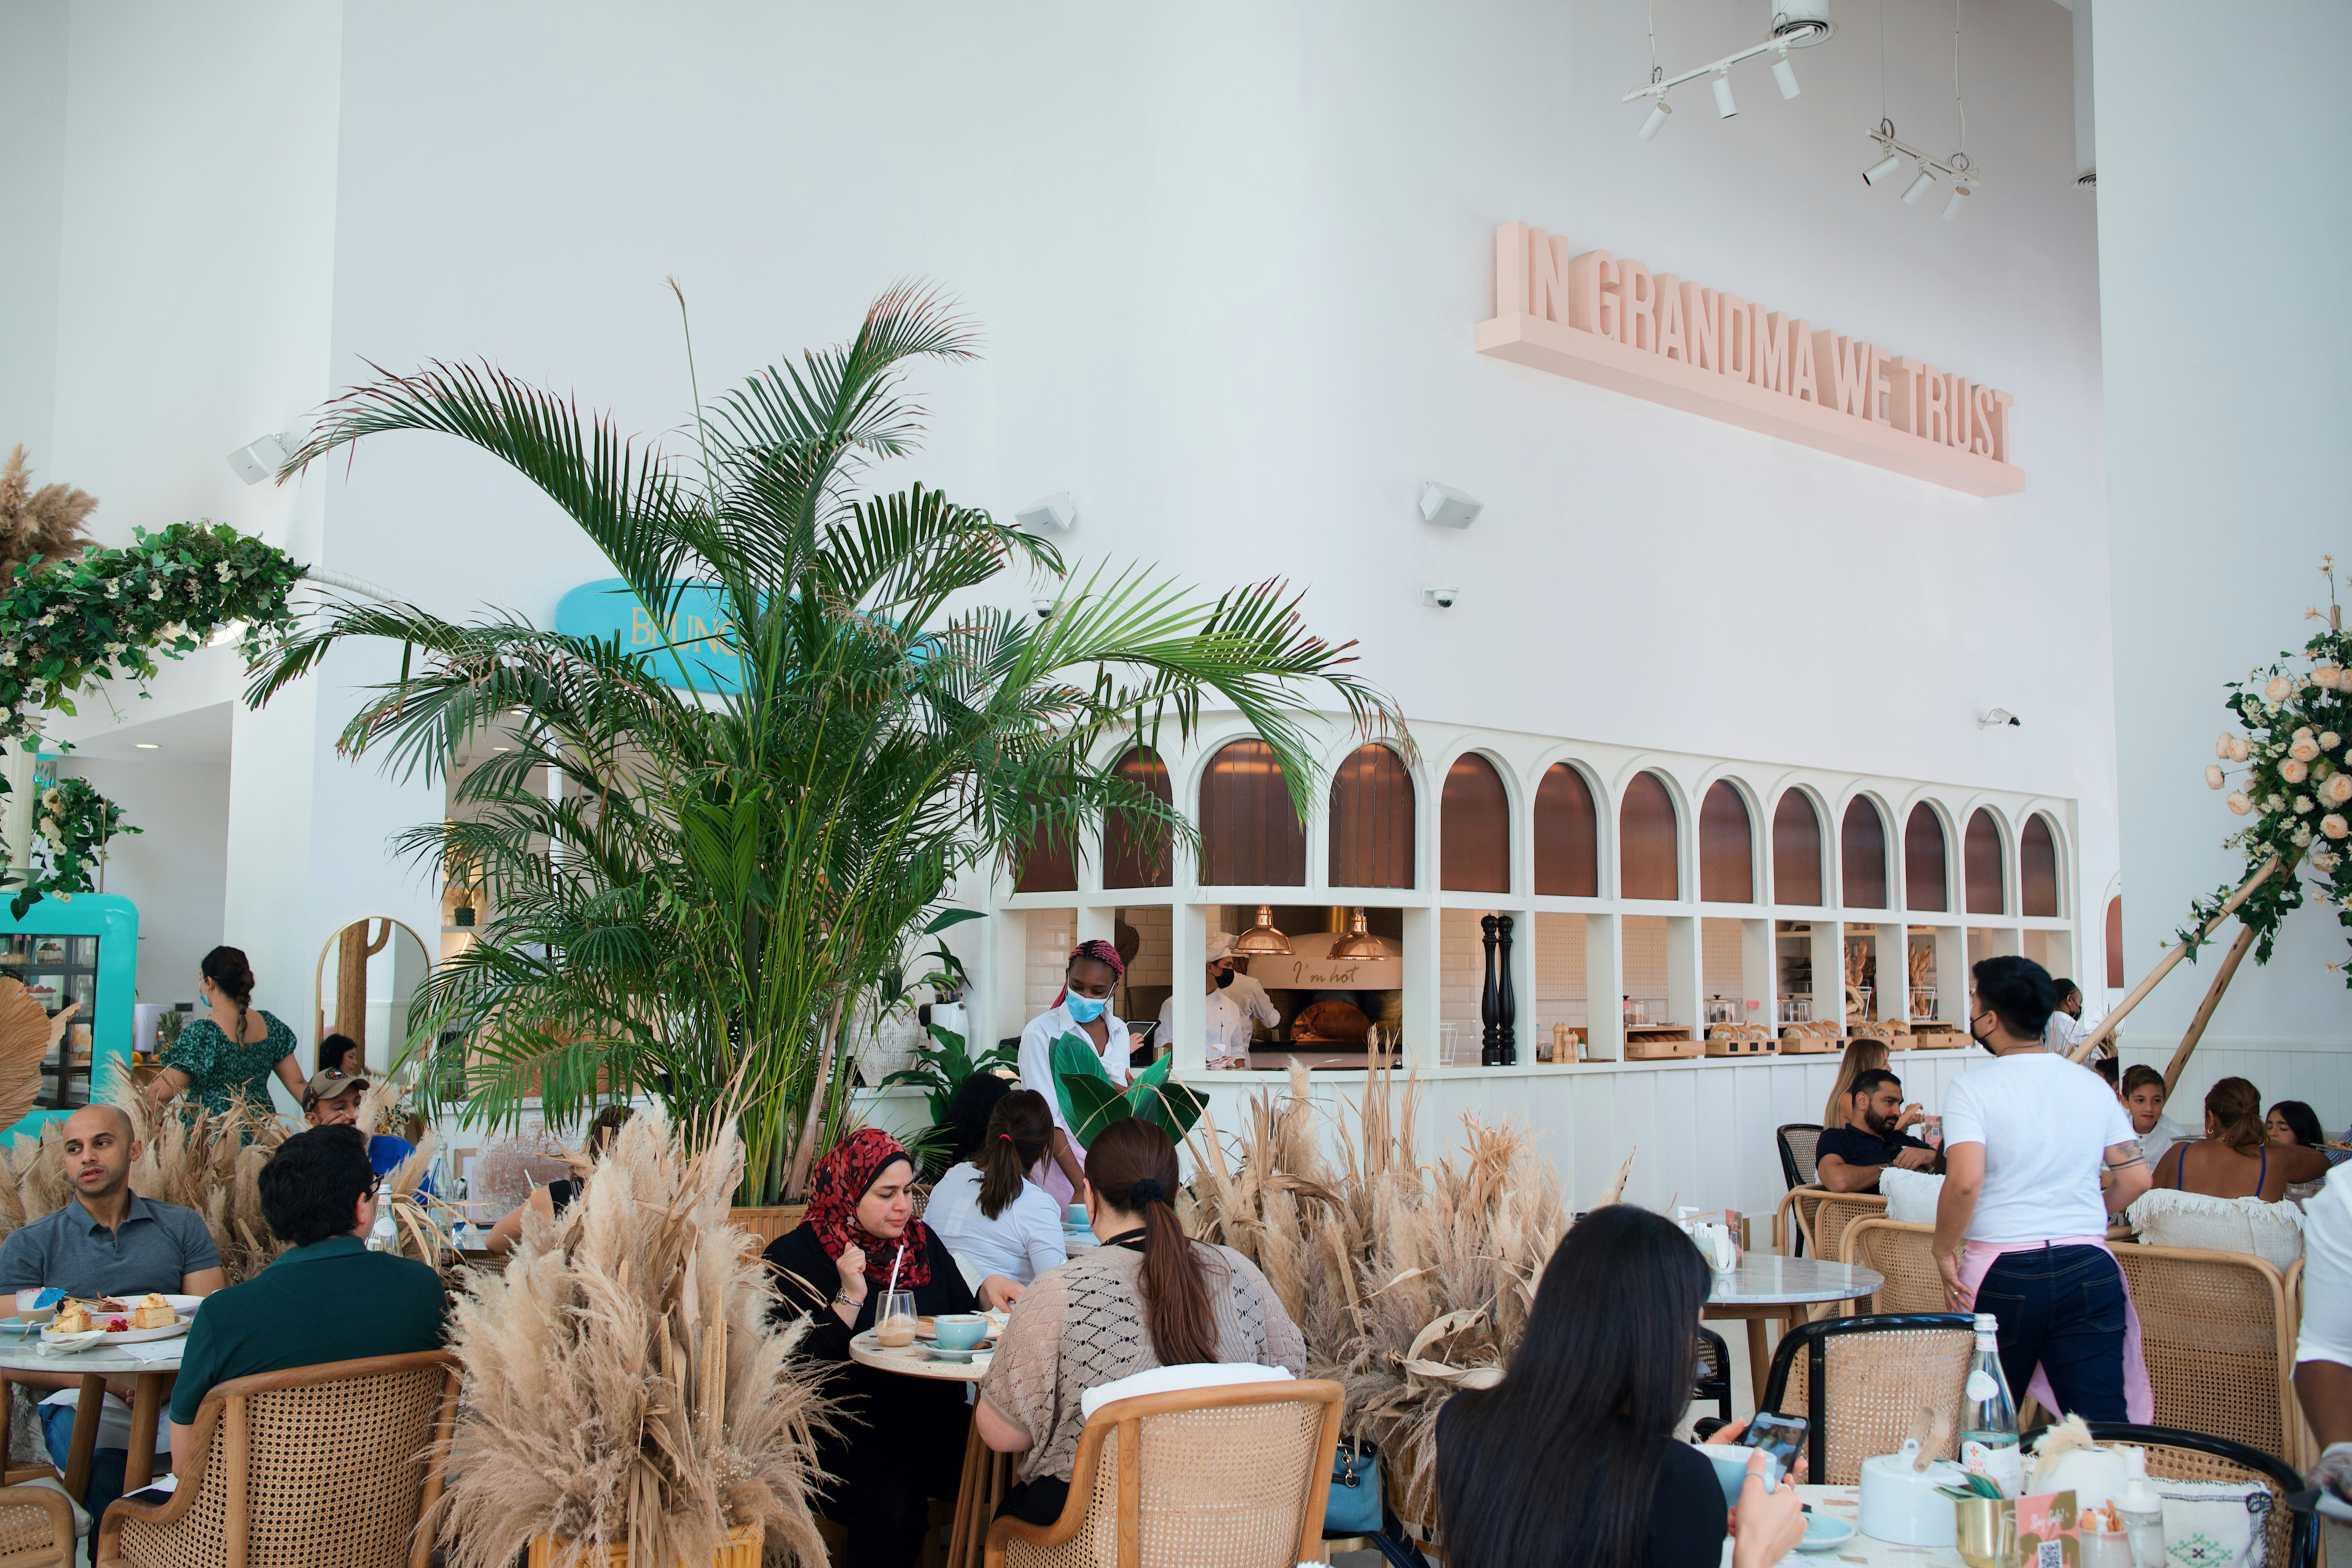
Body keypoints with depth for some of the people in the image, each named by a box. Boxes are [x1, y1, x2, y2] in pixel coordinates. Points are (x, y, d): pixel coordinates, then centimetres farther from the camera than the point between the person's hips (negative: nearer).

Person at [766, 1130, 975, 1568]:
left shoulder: (921, 1241, 14)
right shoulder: (793, 1256, -2)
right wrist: (849, 1299, -16)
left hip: (935, 1424, 5)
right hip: (843, 1438, -5)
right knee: (893, 1511, -34)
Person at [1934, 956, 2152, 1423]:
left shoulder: (1972, 1087, -8)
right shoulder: (2092, 1086, 7)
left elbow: (1965, 1181, -21)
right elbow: (2136, 1177, 7)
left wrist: (1944, 1252, -7)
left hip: (2002, 1271, -3)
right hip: (2089, 1269, 4)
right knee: (2104, 1423, 1)